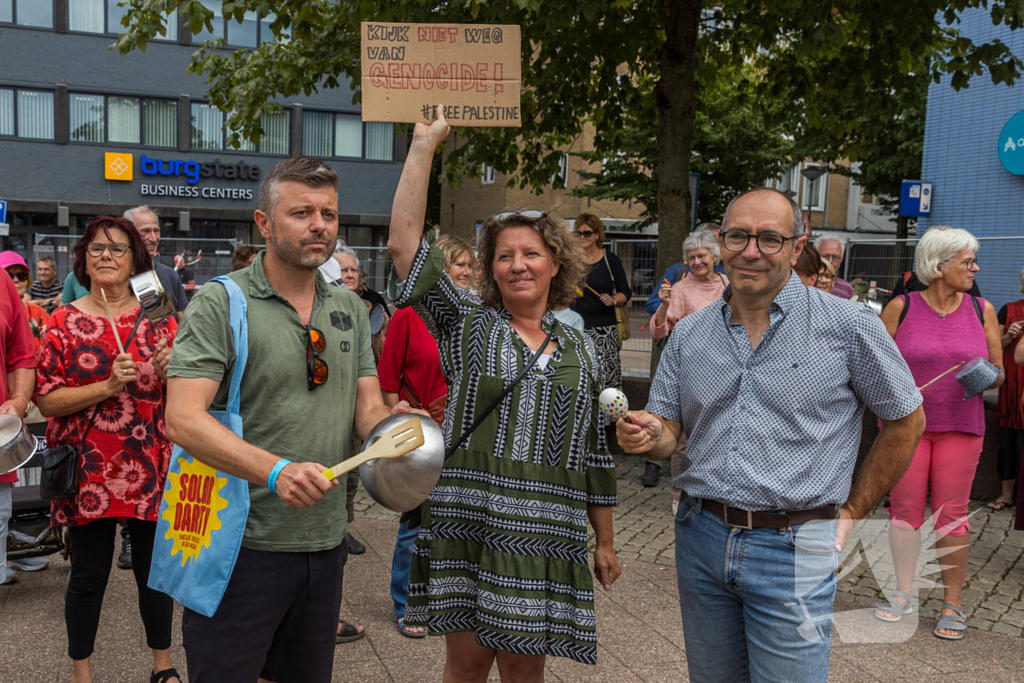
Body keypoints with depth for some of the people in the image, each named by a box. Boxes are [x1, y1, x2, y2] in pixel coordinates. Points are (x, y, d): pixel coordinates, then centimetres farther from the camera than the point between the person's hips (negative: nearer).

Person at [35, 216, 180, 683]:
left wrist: (170, 373, -13)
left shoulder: (158, 317, 6)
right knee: (89, 574, 8)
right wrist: (106, 387, -18)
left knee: (155, 568, 10)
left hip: (150, 466, 2)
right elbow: (45, 400, -5)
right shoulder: (65, 321, 1)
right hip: (89, 468, -1)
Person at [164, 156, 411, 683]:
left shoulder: (350, 310, 7)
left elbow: (368, 409, 7)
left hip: (325, 540, 6)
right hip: (243, 545, -5)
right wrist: (277, 471, -31)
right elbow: (182, 419, -19)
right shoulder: (220, 303, -10)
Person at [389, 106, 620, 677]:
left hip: (547, 536, 2)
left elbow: (595, 453, 14)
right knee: (467, 660, 8)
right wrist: (425, 144, -7)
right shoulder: (468, 323, 4)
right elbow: (404, 242, -6)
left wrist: (606, 543, 15)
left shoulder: (580, 348, 11)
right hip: (468, 523, -1)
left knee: (525, 664, 10)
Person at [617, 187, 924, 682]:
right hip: (701, 538, 4)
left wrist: (852, 513, 2)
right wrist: (650, 436, -15)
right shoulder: (689, 334, 5)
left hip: (792, 549, -4)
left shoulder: (849, 326, -7)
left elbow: (905, 421, 2)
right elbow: (669, 429, 9)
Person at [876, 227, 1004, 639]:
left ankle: (952, 604, 15)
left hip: (960, 426, 1)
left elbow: (999, 371, 11)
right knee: (905, 509, 4)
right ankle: (903, 593, 19)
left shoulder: (982, 310, 7)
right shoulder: (901, 308, 0)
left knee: (951, 513, 3)